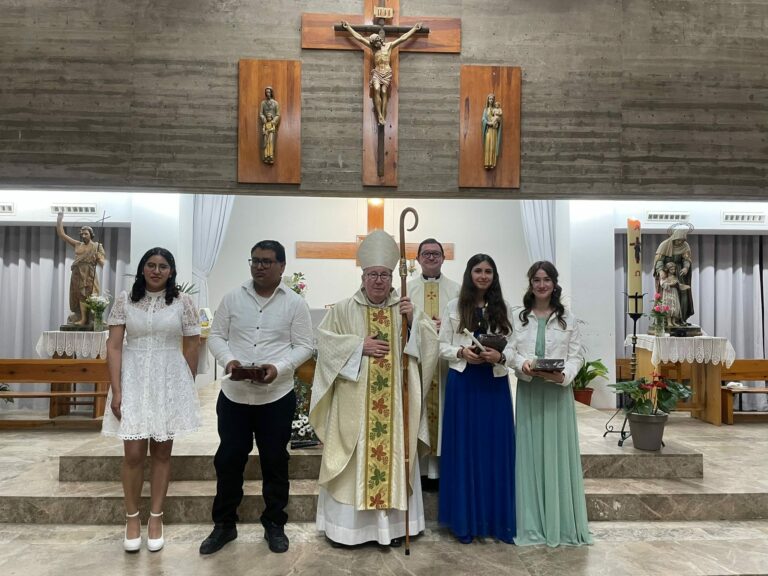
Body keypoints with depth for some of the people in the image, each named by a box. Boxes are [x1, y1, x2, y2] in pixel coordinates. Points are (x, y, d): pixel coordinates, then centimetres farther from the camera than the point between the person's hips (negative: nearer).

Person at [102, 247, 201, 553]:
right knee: (133, 453, 2)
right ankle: (132, 518, 23)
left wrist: (187, 386, 5)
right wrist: (116, 391, -8)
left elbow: (192, 346, 3)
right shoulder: (125, 300, 0)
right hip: (133, 381, 0)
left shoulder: (183, 301, -2)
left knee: (162, 451, 9)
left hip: (169, 382, 0)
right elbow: (114, 346, -2)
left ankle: (155, 517, 24)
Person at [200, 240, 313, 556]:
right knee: (228, 459, 11)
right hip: (234, 394, 2)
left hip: (277, 397, -1)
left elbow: (304, 346, -4)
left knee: (274, 461, 11)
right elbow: (216, 336, 5)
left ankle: (274, 524, 30)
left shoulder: (295, 303, -4)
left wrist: (278, 368, -20)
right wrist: (228, 361, -15)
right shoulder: (232, 298, 2)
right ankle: (224, 524, 31)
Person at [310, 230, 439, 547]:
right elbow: (325, 340, -6)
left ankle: (391, 523, 20)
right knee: (353, 459, 4)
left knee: (392, 455, 7)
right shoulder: (343, 309, 2)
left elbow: (429, 343, 2)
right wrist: (360, 346, -14)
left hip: (394, 403, 2)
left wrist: (413, 320, -15)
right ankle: (346, 524, 18)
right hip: (354, 403, -1)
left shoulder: (406, 309, 8)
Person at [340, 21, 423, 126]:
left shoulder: (389, 45, 7)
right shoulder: (372, 47, 9)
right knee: (377, 90, -22)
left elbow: (403, 38, 8)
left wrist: (414, 28, 8)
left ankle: (383, 117, -13)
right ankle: (379, 116, -26)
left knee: (384, 92, -10)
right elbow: (358, 37, 10)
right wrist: (348, 27, 9)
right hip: (376, 72, 0)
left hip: (387, 72, 0)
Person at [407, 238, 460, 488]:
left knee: (443, 408, 2)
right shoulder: (407, 289, 9)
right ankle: (421, 468, 11)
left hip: (446, 359, 0)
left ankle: (442, 467, 13)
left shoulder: (456, 290, 10)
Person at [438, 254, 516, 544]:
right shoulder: (454, 307, 4)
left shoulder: (504, 308, 7)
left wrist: (500, 356, -16)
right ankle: (465, 520, 19)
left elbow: (513, 346, 4)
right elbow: (443, 347, 3)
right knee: (464, 449, 5)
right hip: (462, 382, -1)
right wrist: (462, 353, -15)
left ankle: (498, 519, 21)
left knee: (495, 449, 6)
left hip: (495, 383, 1)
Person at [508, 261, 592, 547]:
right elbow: (509, 352, 1)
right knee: (530, 454, 4)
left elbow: (577, 355, 1)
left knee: (558, 453, 4)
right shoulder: (517, 317, 5)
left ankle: (562, 523, 18)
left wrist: (564, 375, -17)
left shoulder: (568, 319, 5)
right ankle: (532, 523, 16)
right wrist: (524, 365, -19)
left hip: (558, 391, 0)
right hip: (528, 391, 0)